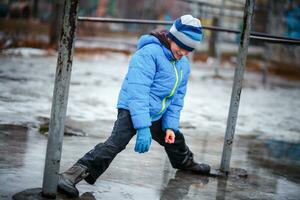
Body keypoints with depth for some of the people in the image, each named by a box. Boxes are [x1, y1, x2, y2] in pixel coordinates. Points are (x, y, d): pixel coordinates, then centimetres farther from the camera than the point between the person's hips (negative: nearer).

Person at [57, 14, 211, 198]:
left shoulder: (184, 65, 5)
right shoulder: (149, 53, -23)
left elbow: (177, 98, 13)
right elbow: (138, 91, -30)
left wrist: (170, 125, 3)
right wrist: (143, 127, -35)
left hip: (157, 116, 8)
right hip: (132, 110, -8)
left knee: (175, 139, 27)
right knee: (114, 144, -26)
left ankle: (186, 163, 59)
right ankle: (72, 175, -32)